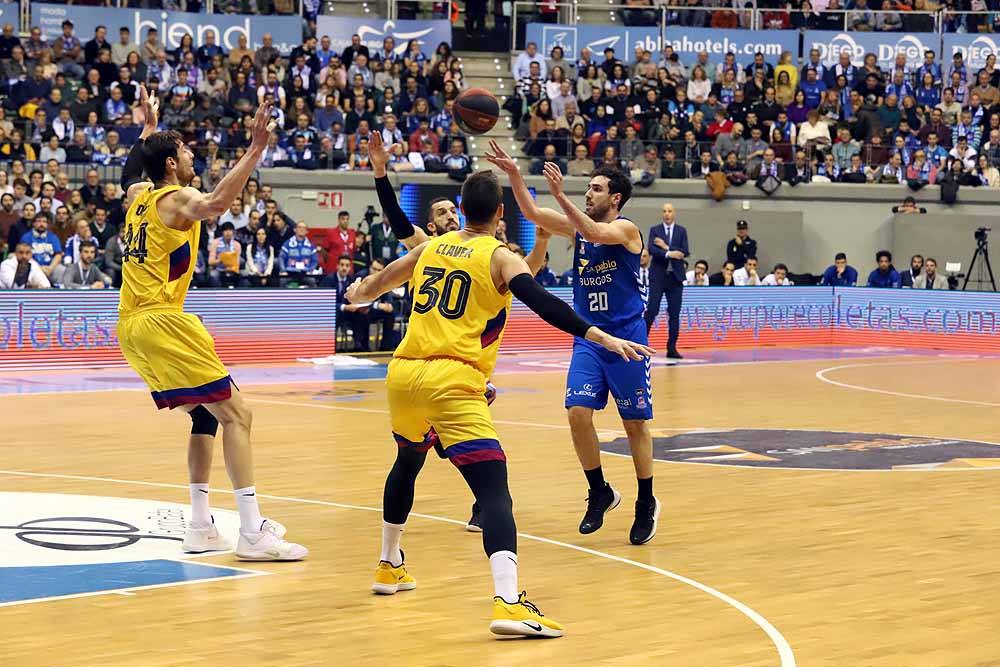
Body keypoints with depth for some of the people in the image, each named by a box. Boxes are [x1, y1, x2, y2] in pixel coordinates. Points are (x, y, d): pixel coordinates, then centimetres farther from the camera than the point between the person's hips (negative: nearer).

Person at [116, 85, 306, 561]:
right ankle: (253, 533, -19)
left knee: (206, 415, 18)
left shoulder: (137, 196, 16)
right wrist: (255, 150, -33)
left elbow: (131, 172, 44)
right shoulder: (177, 198, -7)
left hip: (130, 326, 10)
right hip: (162, 321, -10)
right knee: (235, 413, -10)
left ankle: (201, 527, 12)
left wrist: (149, 128, 54)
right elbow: (215, 203, -32)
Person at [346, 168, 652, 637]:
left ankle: (389, 567, 48)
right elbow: (544, 304, -15)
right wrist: (602, 338, -18)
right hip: (453, 383, -6)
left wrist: (358, 293, 60)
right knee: (494, 488, -13)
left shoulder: (430, 249, 18)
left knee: (407, 461, 34)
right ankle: (508, 602, -32)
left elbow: (369, 289, 36)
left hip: (403, 375, 6)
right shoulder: (499, 257, 3)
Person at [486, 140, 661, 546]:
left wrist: (560, 196, -38)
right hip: (588, 339, 5)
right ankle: (600, 493, 7)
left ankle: (646, 504, 17)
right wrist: (514, 175, -16)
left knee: (635, 423, 3)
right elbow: (532, 213, -2)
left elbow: (596, 234, -31)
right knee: (578, 413, -11)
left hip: (626, 338, -5)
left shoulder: (626, 229, -9)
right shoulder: (577, 227, 7)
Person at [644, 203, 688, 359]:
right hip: (658, 276, -2)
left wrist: (666, 247, -12)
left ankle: (672, 348, 6)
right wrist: (669, 254, -22)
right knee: (651, 311, -9)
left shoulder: (681, 231, 9)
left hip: (675, 277, 2)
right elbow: (652, 250, -10)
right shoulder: (654, 230, 5)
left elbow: (685, 252, -4)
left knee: (674, 314, 2)